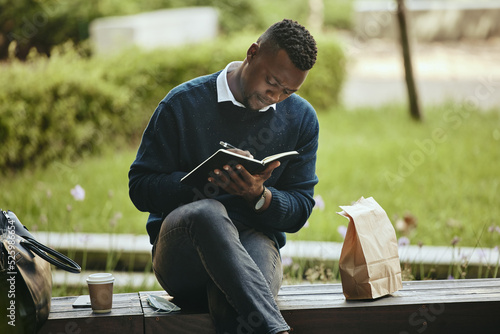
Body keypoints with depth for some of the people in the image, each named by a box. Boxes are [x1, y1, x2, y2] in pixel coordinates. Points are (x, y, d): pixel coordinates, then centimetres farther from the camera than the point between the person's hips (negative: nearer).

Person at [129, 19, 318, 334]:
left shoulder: (302, 119, 9)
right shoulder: (184, 103, 0)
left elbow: (299, 211, 9)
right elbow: (140, 187, -2)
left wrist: (259, 196, -13)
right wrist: (207, 179, -17)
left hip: (254, 241, 1)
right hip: (181, 246, -1)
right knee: (208, 212, -41)